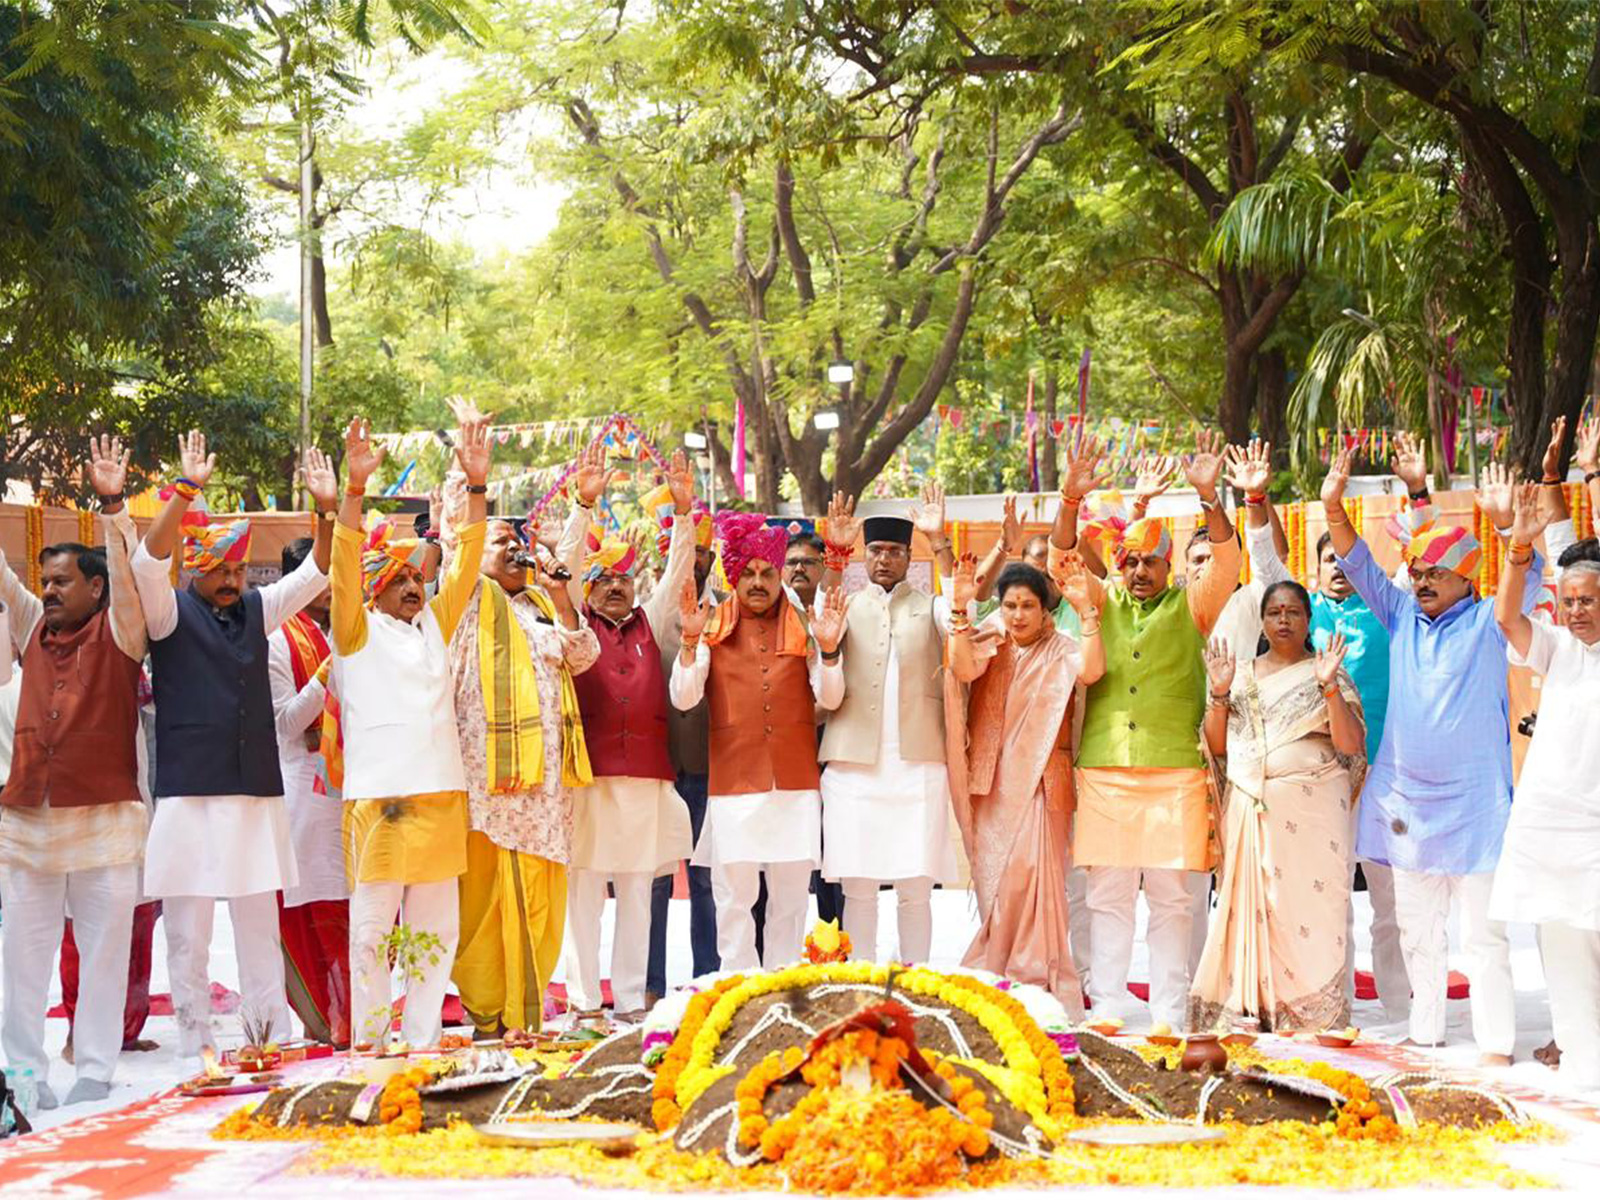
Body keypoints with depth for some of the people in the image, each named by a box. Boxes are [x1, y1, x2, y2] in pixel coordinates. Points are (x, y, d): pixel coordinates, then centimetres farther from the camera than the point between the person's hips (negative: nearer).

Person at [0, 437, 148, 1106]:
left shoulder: (119, 632, 0)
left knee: (105, 950, 2)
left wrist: (113, 507, -26)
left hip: (104, 818, -4)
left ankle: (95, 1071, 8)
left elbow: (127, 573, -14)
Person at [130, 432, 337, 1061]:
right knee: (188, 931, 0)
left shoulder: (256, 609, 12)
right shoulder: (170, 613, -2)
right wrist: (186, 491, -29)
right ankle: (196, 1045, 7)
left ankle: (272, 1035, 16)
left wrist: (328, 510, -9)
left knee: (260, 925, 9)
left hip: (257, 793, 4)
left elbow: (315, 573, 7)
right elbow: (148, 561, -19)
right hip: (190, 794, -4)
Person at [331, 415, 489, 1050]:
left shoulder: (434, 624, 16)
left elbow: (465, 566, 12)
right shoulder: (358, 632, 3)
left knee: (435, 926, 8)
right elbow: (343, 567, -10)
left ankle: (421, 1040, 15)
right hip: (380, 797, -5)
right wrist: (354, 487, -21)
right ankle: (368, 1042, 4)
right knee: (374, 923, -3)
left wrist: (477, 486, 4)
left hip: (442, 793, 6)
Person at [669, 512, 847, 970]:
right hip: (733, 782, -1)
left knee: (790, 896, 6)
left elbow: (829, 699, 1)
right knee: (734, 897, -2)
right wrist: (690, 641, -17)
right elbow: (683, 697, -4)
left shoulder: (803, 627, 8)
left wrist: (828, 648, -15)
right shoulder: (713, 628, 5)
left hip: (795, 782, 2)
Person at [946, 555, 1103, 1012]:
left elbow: (1091, 670, -19)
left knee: (1032, 874, -10)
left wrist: (1085, 609, -24)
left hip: (1041, 781, -2)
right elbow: (964, 670, -13)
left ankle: (1036, 979, 0)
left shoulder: (1059, 649, 2)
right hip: (992, 783, 2)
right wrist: (960, 610, -20)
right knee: (994, 881, 2)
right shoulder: (990, 646, 9)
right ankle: (994, 983, 10)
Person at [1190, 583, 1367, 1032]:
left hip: (1311, 813, -3)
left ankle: (1311, 1022, -5)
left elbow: (1351, 744, -6)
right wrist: (1220, 693, -1)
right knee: (1246, 907, -1)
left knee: (1307, 911, -9)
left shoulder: (1325, 673, 6)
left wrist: (1328, 686, -16)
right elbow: (1217, 746, 12)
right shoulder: (1241, 674, 16)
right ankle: (1246, 1015, 3)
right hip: (1247, 810, 3)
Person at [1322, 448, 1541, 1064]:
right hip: (1406, 800, 5)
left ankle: (1495, 1043, 1)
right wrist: (1333, 507, -9)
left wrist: (1505, 523, -34)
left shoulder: (1486, 624, -4)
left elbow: (1526, 582, -18)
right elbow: (1359, 566, 5)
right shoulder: (1402, 615, 9)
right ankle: (1424, 1031, 23)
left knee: (1484, 930, -2)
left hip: (1474, 803, -5)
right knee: (1417, 927, 13)